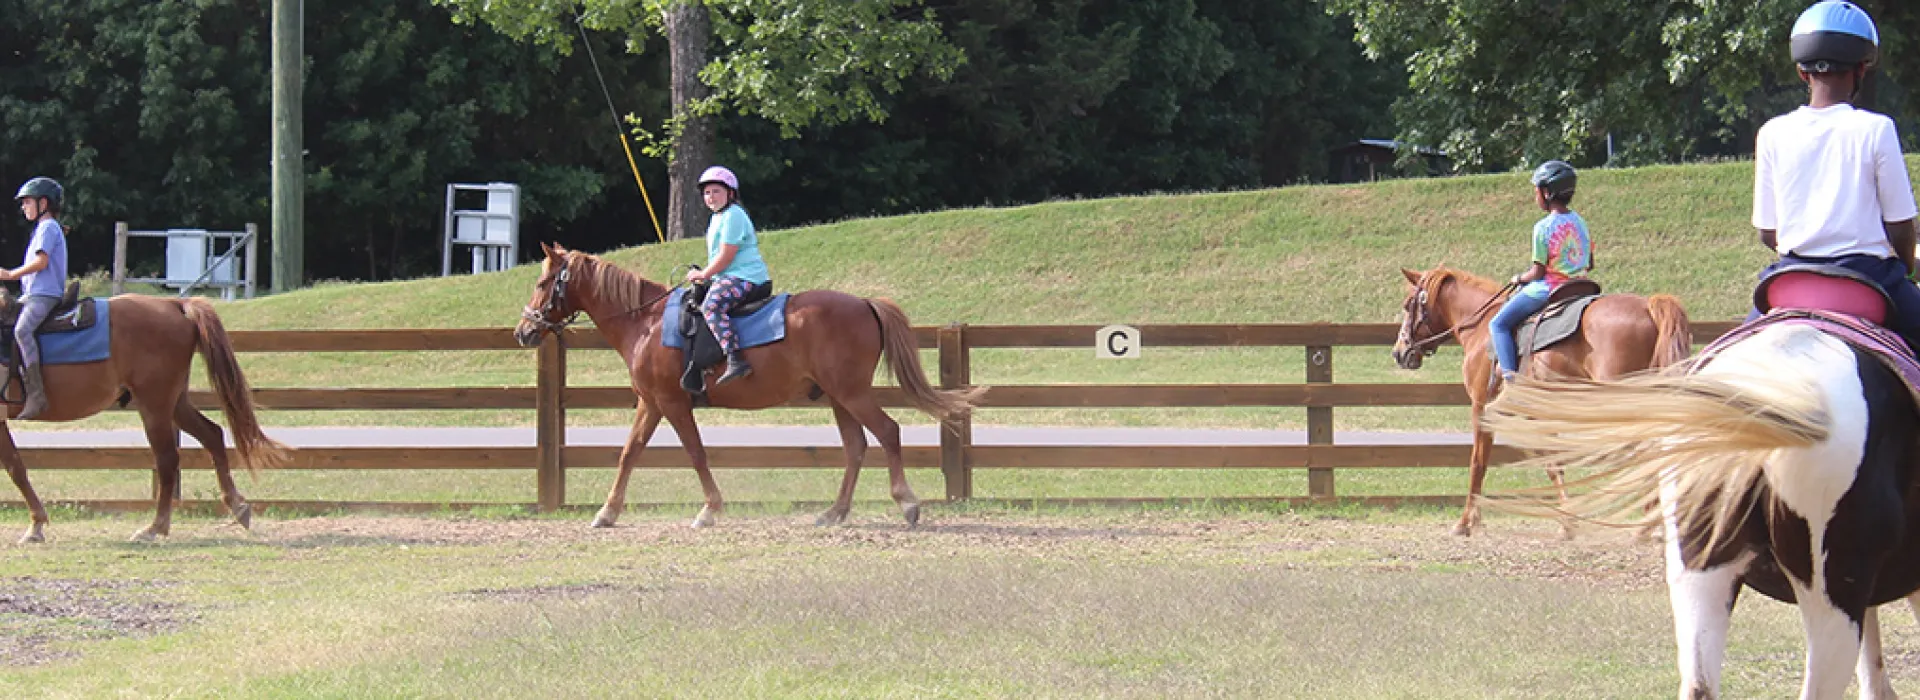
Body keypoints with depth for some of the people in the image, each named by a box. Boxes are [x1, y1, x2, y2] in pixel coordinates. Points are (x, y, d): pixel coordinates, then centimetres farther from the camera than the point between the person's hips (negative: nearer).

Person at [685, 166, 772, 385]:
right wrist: (704, 275, 18)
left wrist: (703, 274, -6)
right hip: (728, 278, 12)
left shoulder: (733, 216, -12)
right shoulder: (718, 217, 22)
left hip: (745, 277, -12)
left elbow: (726, 256, -17)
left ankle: (736, 360, -45)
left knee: (711, 307, -32)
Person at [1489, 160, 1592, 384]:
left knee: (1500, 324, 1)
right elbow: (1590, 263, 13)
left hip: (1545, 289, -8)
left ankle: (1510, 375, -14)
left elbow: (1538, 272, -13)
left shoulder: (1543, 227, -14)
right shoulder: (1580, 222, 7)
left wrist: (1519, 279, 5)